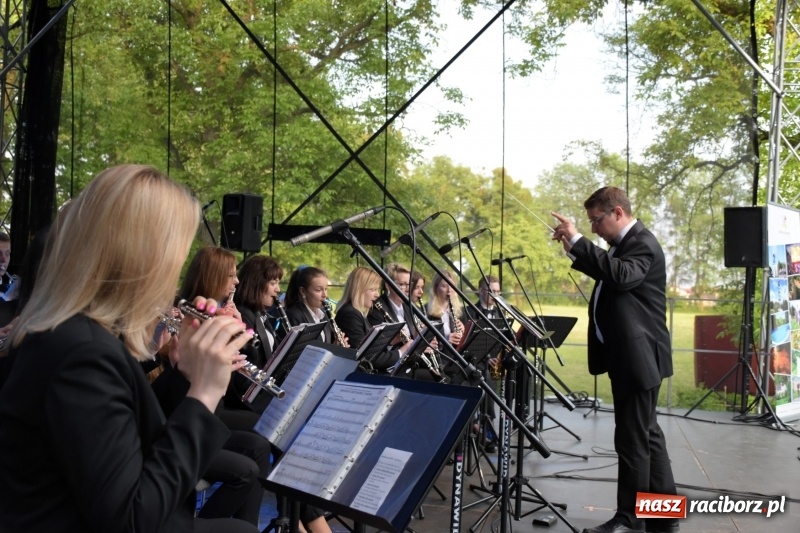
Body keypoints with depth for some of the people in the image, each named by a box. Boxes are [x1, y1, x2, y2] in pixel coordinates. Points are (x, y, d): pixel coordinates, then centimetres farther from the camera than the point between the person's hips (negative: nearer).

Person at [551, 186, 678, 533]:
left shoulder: (642, 244, -15)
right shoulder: (622, 244, 15)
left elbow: (621, 276, -33)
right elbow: (607, 276, 22)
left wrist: (578, 241, -31)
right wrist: (575, 251, 8)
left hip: (638, 357, -11)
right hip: (627, 356, 11)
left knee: (632, 439, -4)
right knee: (646, 436, 15)